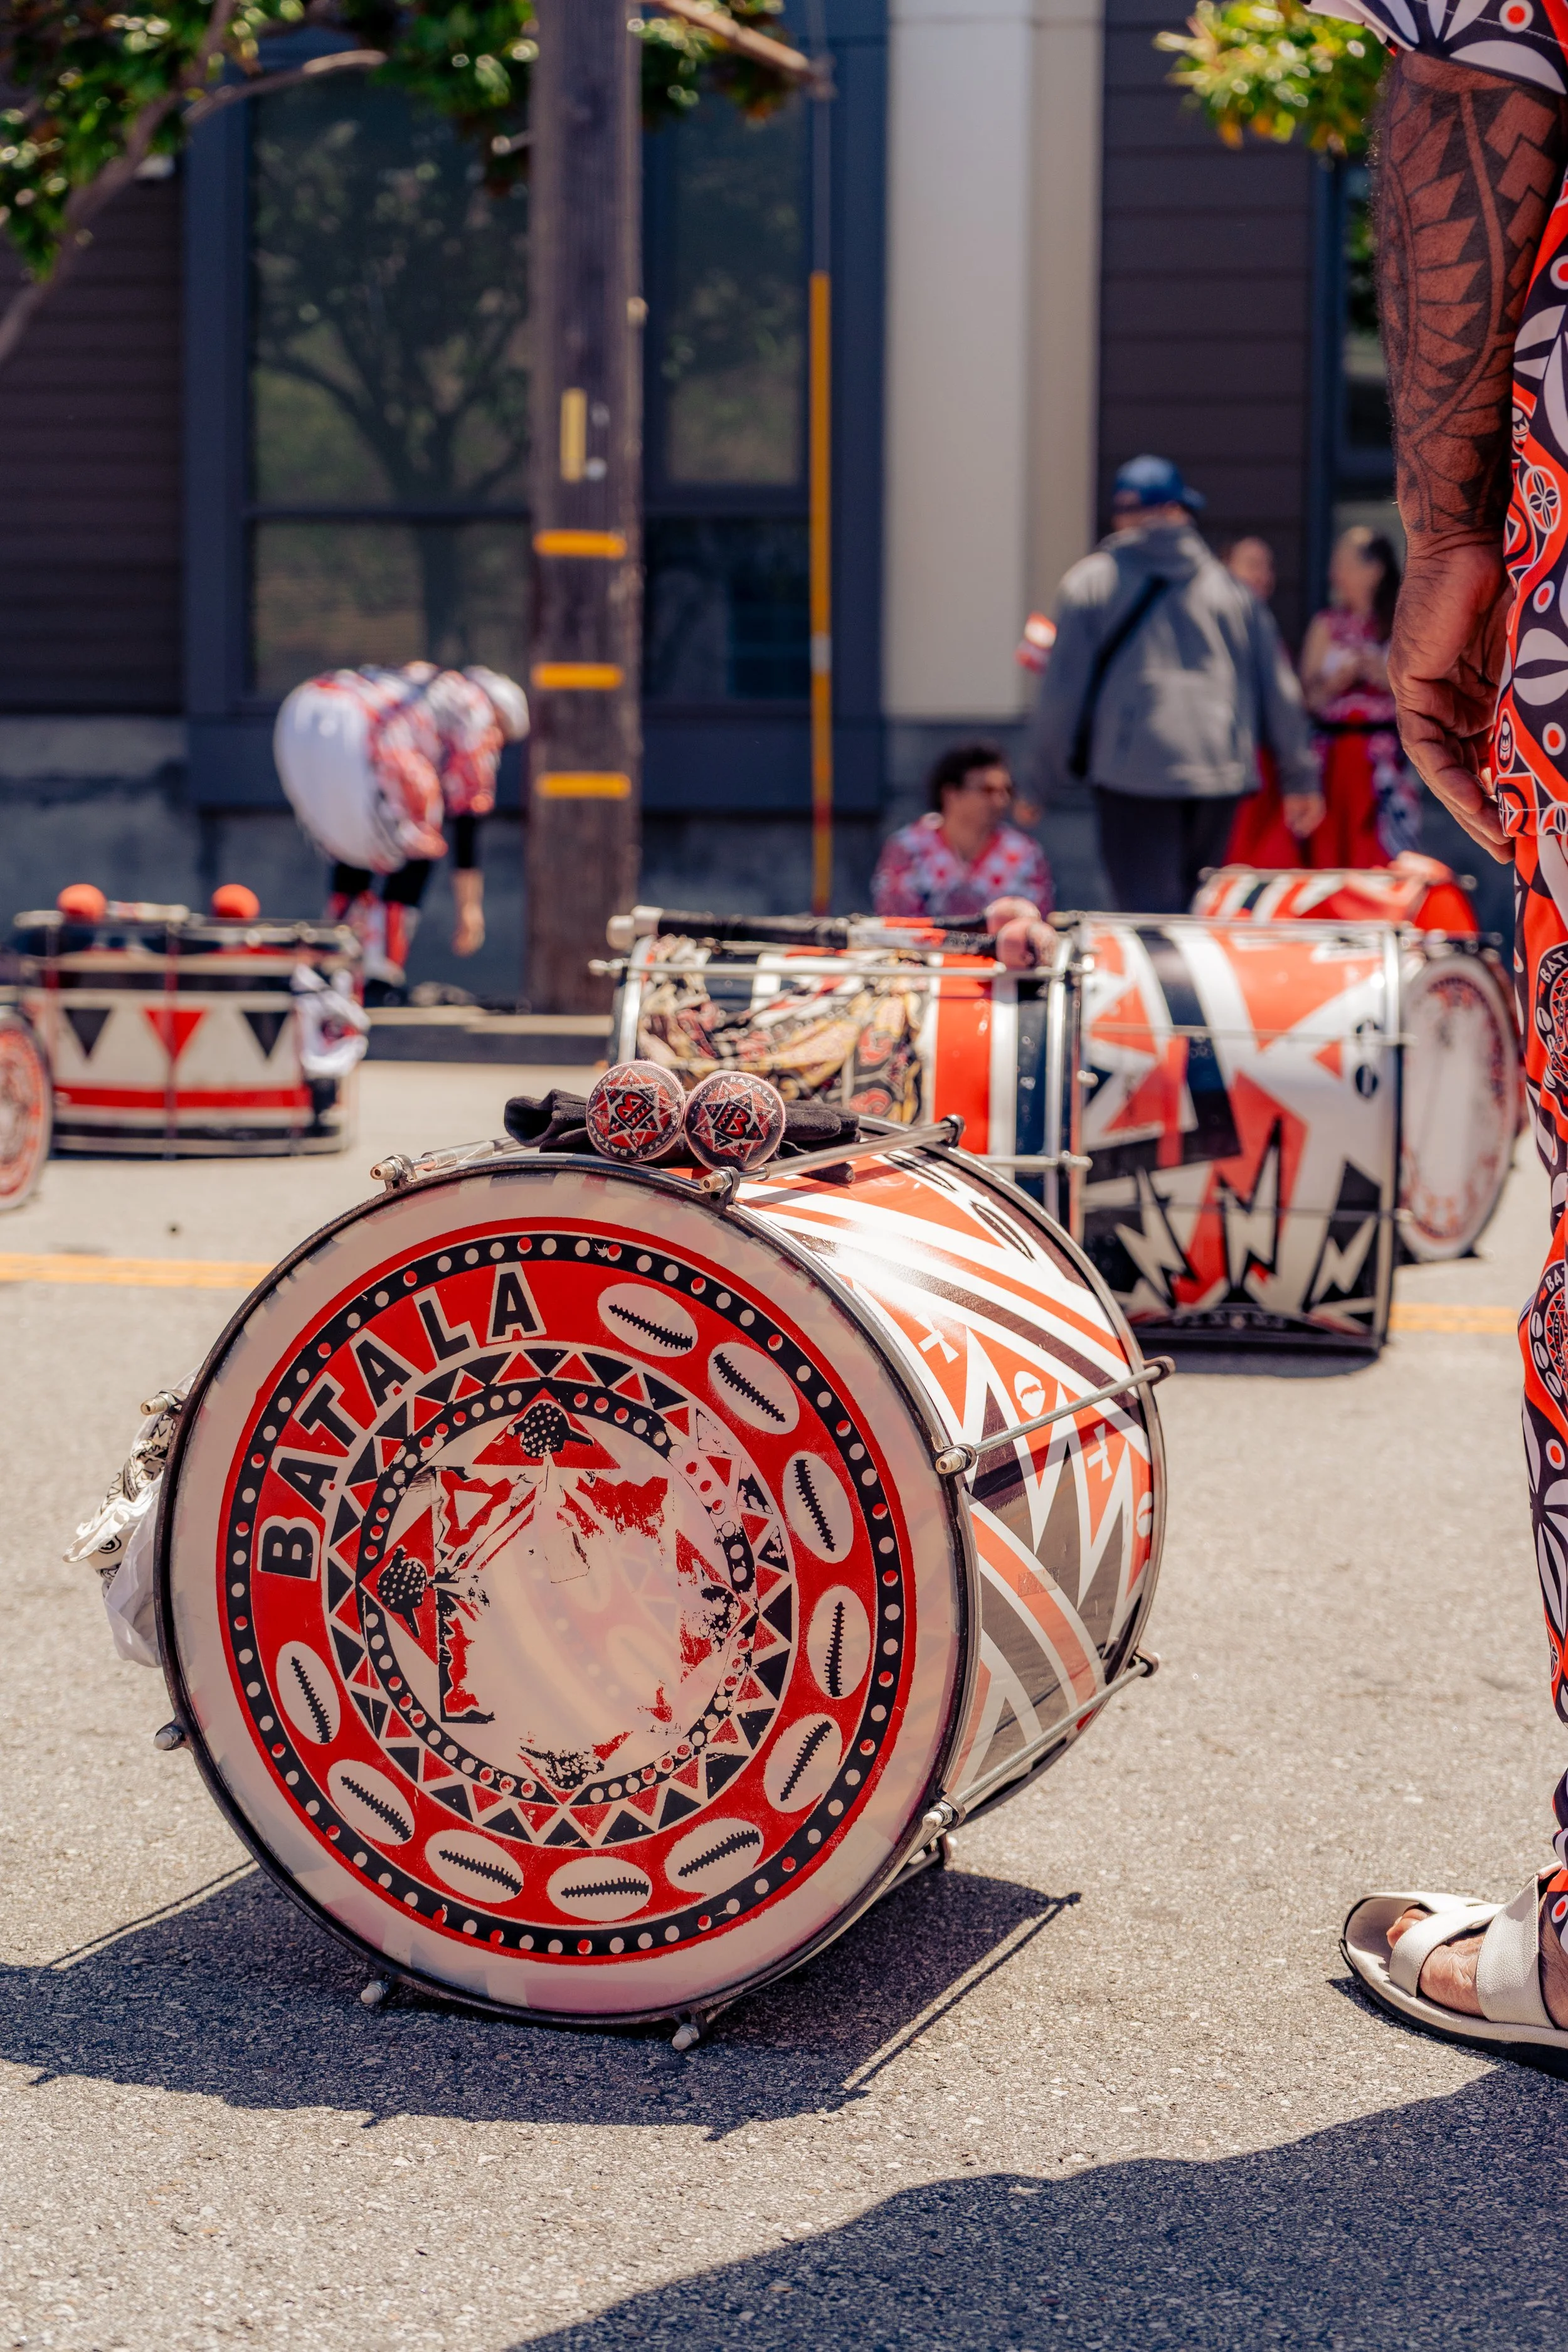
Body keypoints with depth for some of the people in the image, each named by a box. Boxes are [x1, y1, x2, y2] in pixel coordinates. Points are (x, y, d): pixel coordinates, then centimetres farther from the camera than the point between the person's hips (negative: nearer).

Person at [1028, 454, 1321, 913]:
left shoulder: (1090, 582, 4)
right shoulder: (1229, 586, 13)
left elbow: (1064, 690, 1)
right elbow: (1278, 686, 13)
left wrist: (1048, 776, 10)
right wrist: (1300, 779, 19)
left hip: (1134, 774, -4)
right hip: (1221, 773, 4)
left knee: (1152, 914, -7)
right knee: (1192, 912, 16)